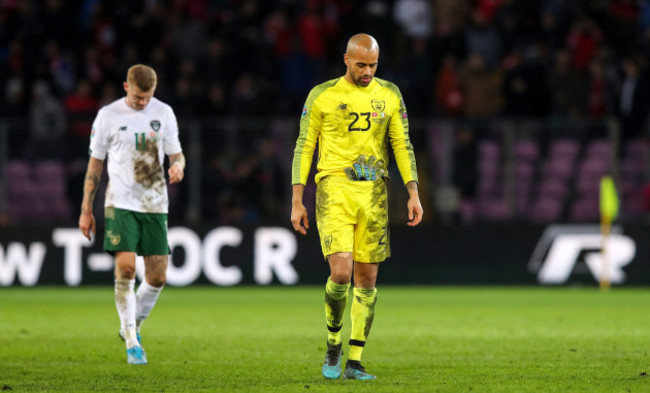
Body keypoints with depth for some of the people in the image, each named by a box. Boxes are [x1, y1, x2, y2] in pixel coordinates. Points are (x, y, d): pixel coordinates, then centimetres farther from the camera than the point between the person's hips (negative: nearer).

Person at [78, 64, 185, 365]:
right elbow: (95, 163, 5)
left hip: (155, 205, 3)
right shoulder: (108, 115, -1)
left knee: (157, 277, -1)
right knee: (125, 267, -17)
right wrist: (86, 210, 4)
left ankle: (132, 326, 26)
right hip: (121, 202, -3)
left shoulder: (164, 113, 5)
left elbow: (176, 153, 12)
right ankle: (132, 343, -10)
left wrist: (178, 166, -14)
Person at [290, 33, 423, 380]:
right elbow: (303, 147, 3)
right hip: (334, 188, -3)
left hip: (373, 193, 3)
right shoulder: (322, 96, 0)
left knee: (367, 278, 2)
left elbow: (403, 146, 11)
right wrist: (297, 201, -1)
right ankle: (333, 343, 7)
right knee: (341, 273, -17)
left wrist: (413, 193, 1)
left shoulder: (389, 94, 8)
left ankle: (354, 362, 9)